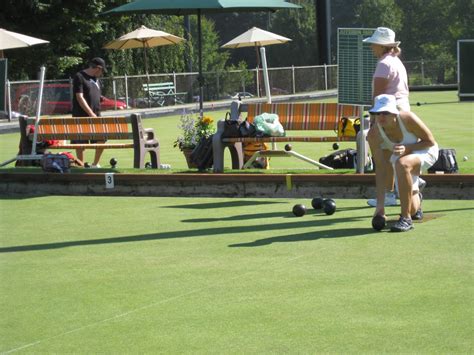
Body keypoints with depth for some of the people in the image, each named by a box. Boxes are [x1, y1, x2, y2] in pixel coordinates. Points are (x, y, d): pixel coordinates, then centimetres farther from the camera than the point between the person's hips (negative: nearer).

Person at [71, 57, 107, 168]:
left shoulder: (96, 79, 16)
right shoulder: (79, 77, -8)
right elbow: (79, 97, -15)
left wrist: (98, 114, 12)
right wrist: (91, 114, -21)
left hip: (95, 116, 7)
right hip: (81, 116, -7)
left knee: (102, 139, 0)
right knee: (80, 143, -2)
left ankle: (95, 164, 14)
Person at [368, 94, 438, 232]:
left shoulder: (408, 119, -32)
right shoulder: (374, 134, -24)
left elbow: (430, 141, -18)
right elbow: (380, 168, -22)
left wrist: (407, 148, -36)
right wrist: (380, 204, -28)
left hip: (426, 151, -4)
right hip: (404, 156, 4)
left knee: (402, 163, -40)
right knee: (413, 210, -1)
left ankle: (406, 218, -30)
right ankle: (416, 199, 43)